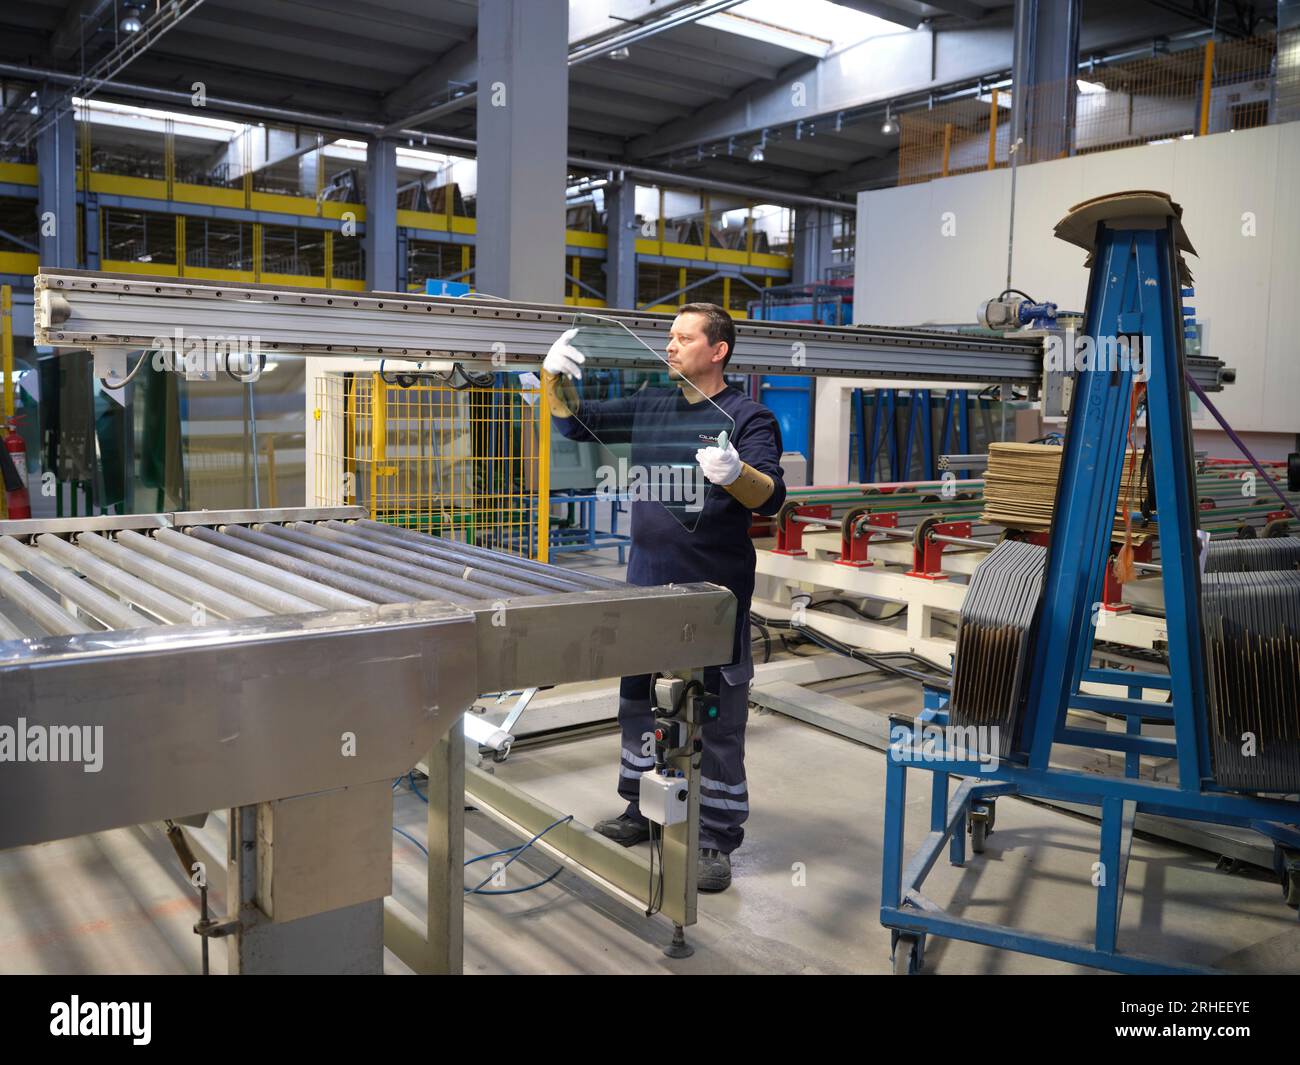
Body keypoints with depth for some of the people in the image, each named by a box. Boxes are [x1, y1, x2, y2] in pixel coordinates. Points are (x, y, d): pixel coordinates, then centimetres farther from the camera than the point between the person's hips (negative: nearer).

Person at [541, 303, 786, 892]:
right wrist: (555, 377, -4)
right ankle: (643, 812, 34)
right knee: (638, 699, 17)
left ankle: (716, 841, 13)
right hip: (647, 583, 7)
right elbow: (575, 421, 15)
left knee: (716, 716, 2)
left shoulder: (746, 417, -7)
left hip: (715, 590, -6)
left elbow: (770, 496, -18)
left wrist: (735, 472, -39)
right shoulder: (649, 407, 9)